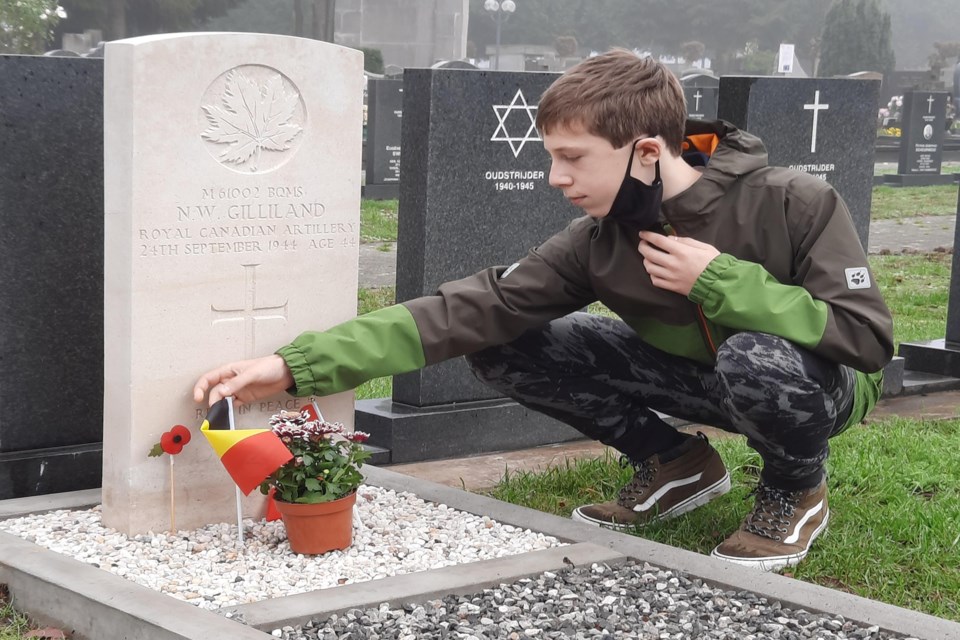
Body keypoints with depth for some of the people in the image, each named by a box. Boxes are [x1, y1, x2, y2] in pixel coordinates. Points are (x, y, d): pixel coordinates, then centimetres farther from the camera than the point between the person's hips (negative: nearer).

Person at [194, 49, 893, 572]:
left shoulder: (795, 204, -26)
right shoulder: (598, 240, -14)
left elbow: (868, 340, -28)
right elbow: (472, 310, -20)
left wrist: (719, 281, -32)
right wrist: (295, 366, -29)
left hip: (820, 385, -4)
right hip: (704, 375, 4)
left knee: (756, 359, -42)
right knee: (505, 348, -12)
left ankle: (796, 488, -7)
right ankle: (674, 464, 6)